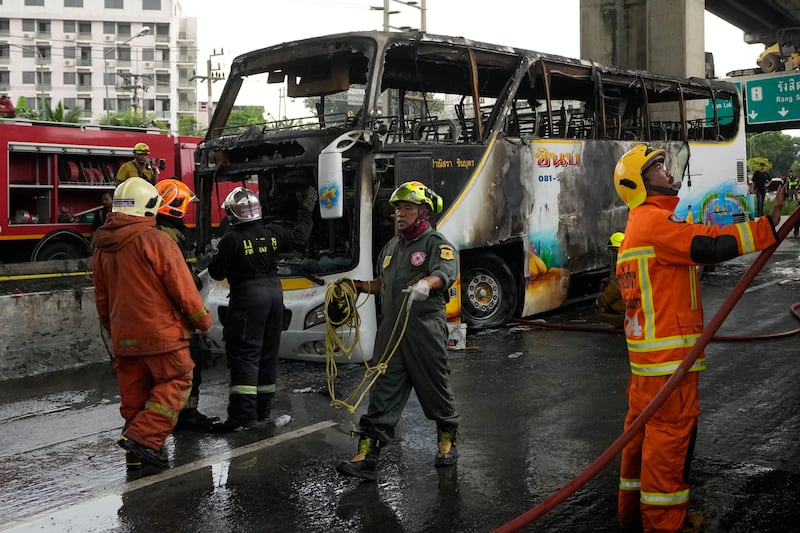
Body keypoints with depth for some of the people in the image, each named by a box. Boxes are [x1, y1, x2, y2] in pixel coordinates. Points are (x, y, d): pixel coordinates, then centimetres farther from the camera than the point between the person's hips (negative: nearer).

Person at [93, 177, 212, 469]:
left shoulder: (101, 247, 9)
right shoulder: (156, 240, -15)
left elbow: (102, 298, 18)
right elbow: (183, 289, -13)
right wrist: (202, 319, 0)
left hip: (124, 335, 7)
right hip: (161, 331, -7)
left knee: (133, 393, 14)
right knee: (175, 383, 4)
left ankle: (136, 455, 21)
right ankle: (144, 437, -9)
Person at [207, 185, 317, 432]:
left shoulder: (232, 239, -12)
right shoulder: (272, 233, 4)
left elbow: (217, 272, -9)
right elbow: (299, 237, 18)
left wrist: (219, 253, 11)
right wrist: (307, 210, 29)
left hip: (247, 299, -7)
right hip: (274, 292, 7)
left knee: (244, 356, -6)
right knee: (268, 354, 13)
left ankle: (243, 415, -10)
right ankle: (262, 409, 22)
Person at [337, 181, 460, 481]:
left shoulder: (436, 243, -4)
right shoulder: (391, 247, 20)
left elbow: (445, 272, -24)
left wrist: (425, 284, -43)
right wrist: (360, 286, 15)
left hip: (426, 329, -6)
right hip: (391, 329, 6)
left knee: (435, 388, 8)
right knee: (382, 392, 3)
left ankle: (447, 440, 32)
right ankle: (366, 457, 3)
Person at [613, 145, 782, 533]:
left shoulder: (638, 225, 19)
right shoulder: (654, 221, -14)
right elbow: (709, 245, -25)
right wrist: (768, 225, -24)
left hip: (646, 351, 10)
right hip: (668, 353, -10)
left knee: (644, 425, 16)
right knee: (670, 429, -4)